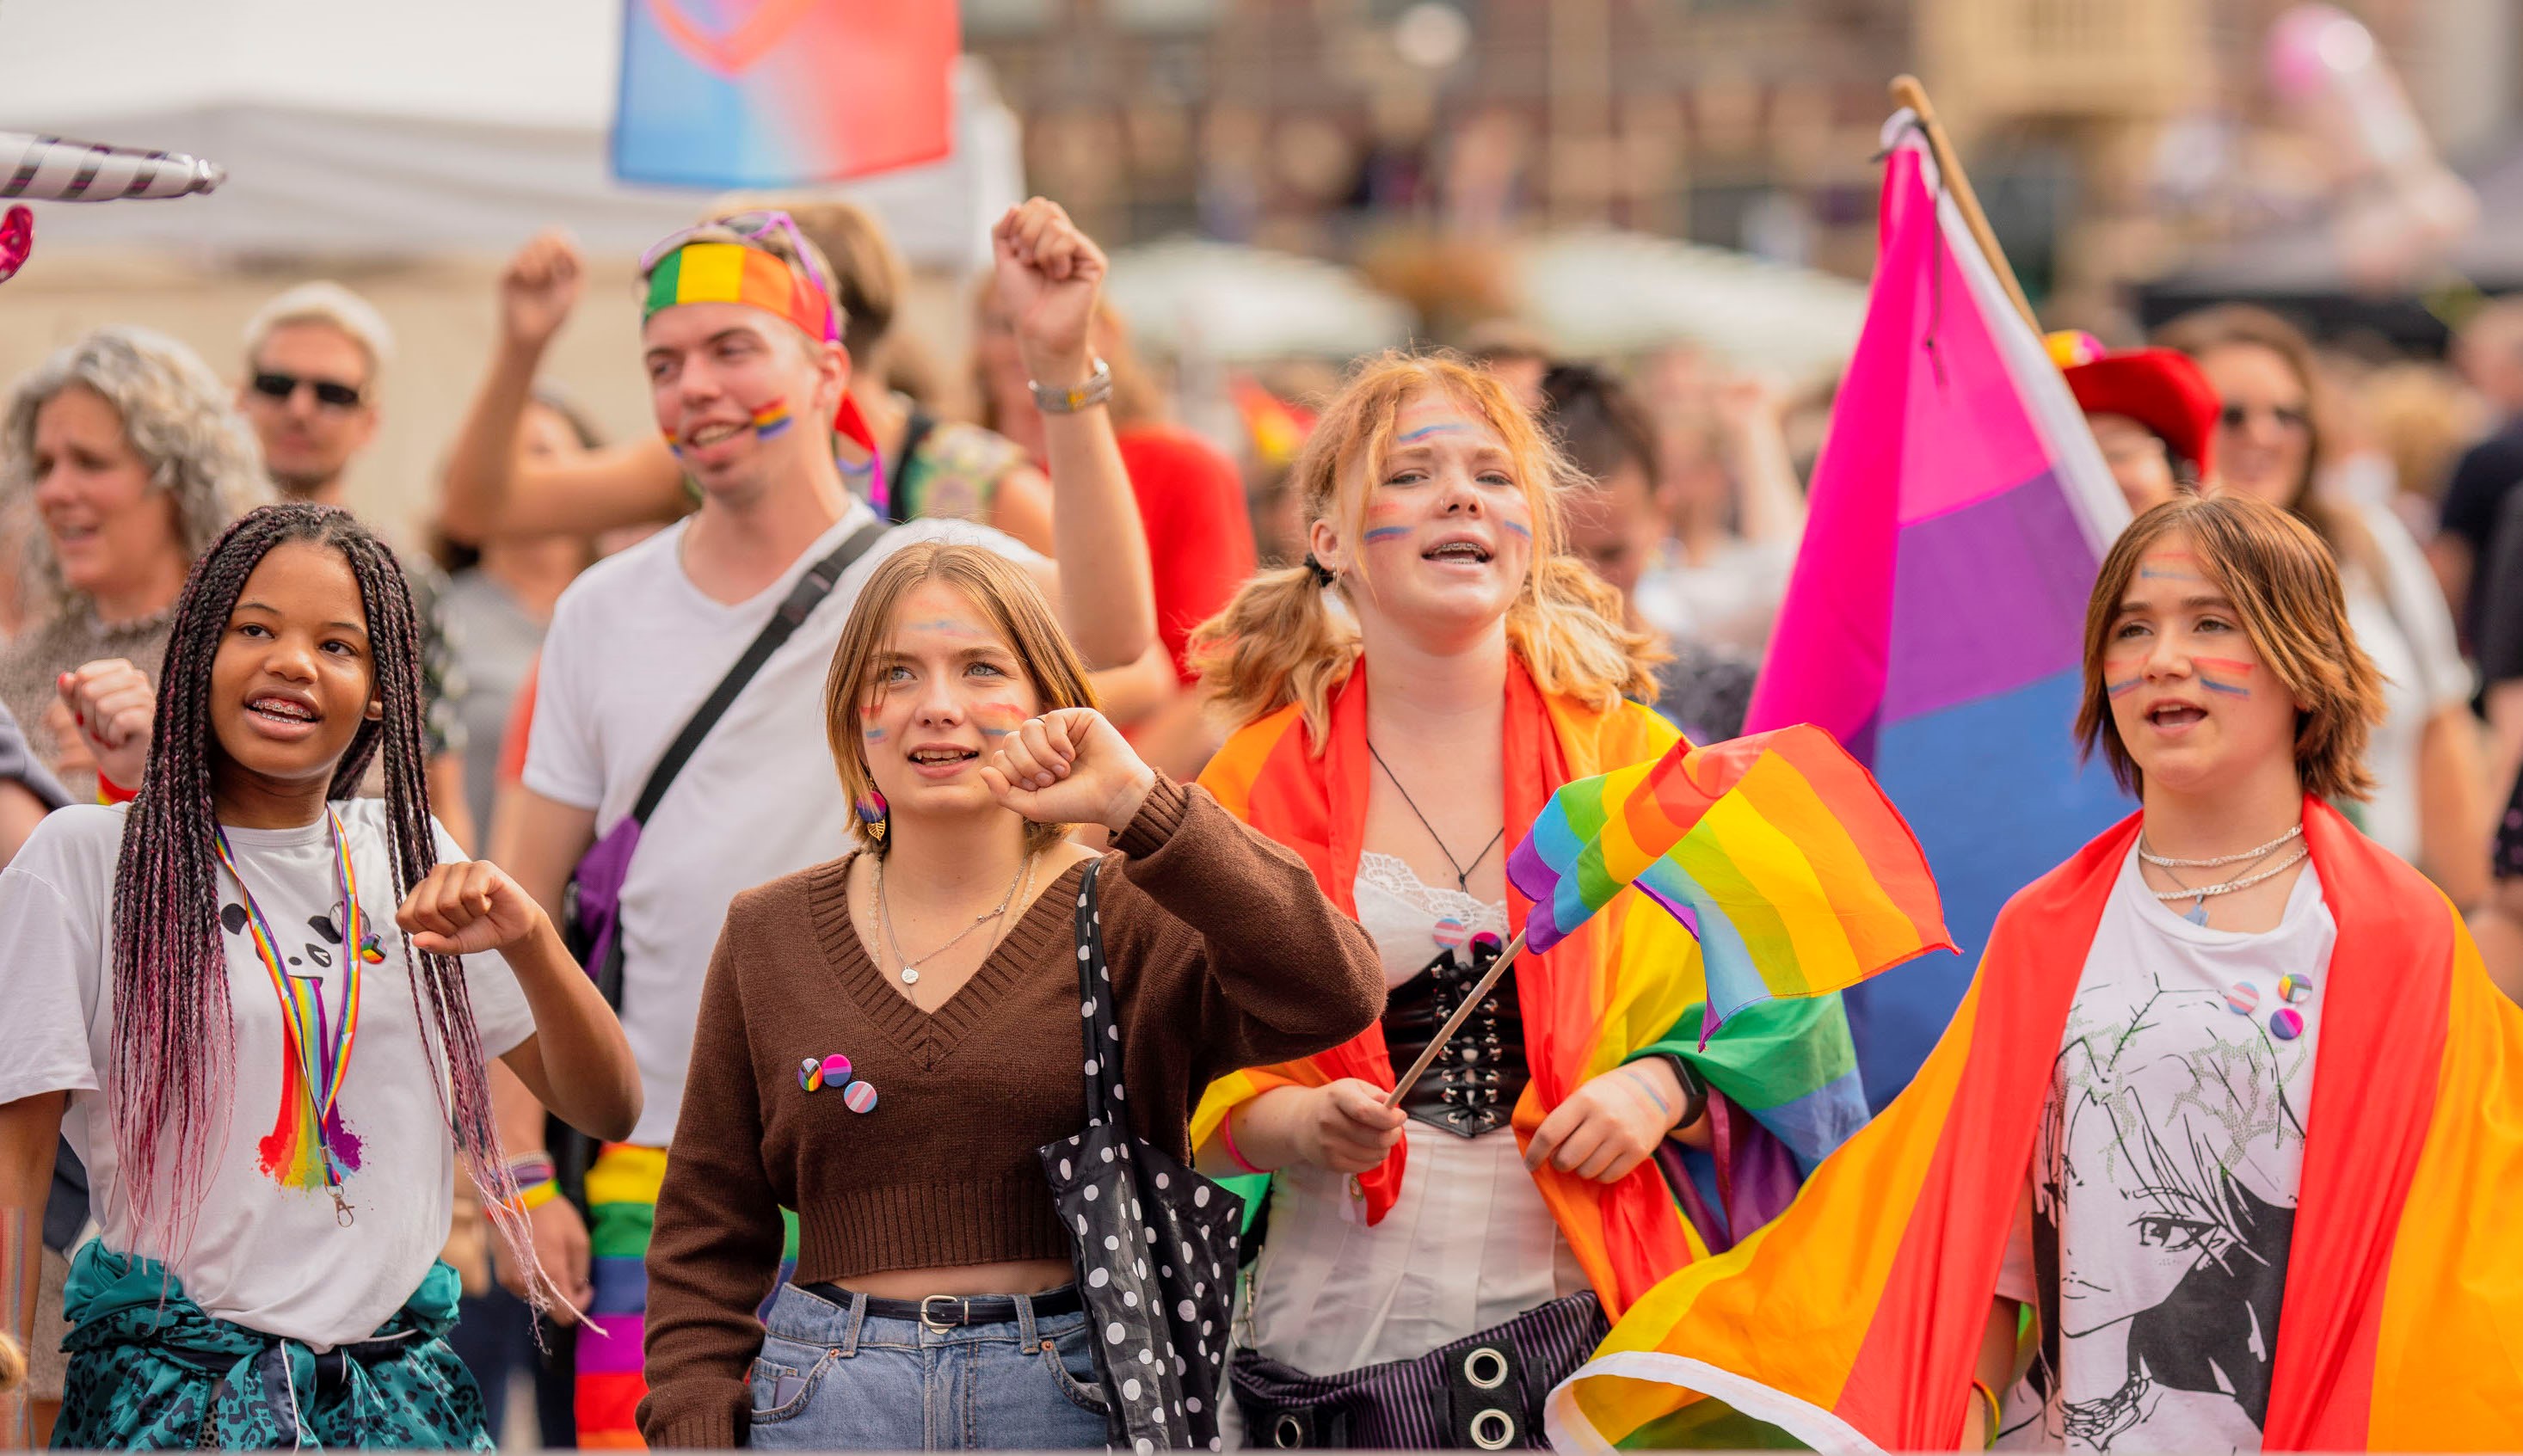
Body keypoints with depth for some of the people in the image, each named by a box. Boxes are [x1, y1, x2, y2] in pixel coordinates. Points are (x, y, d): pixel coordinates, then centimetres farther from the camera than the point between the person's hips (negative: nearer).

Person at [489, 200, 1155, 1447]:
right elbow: (528, 914, 12)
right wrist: (520, 1168, 3)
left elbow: (1108, 639, -24)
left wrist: (1061, 364, -32)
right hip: (657, 1189, 3)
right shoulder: (604, 613, 11)